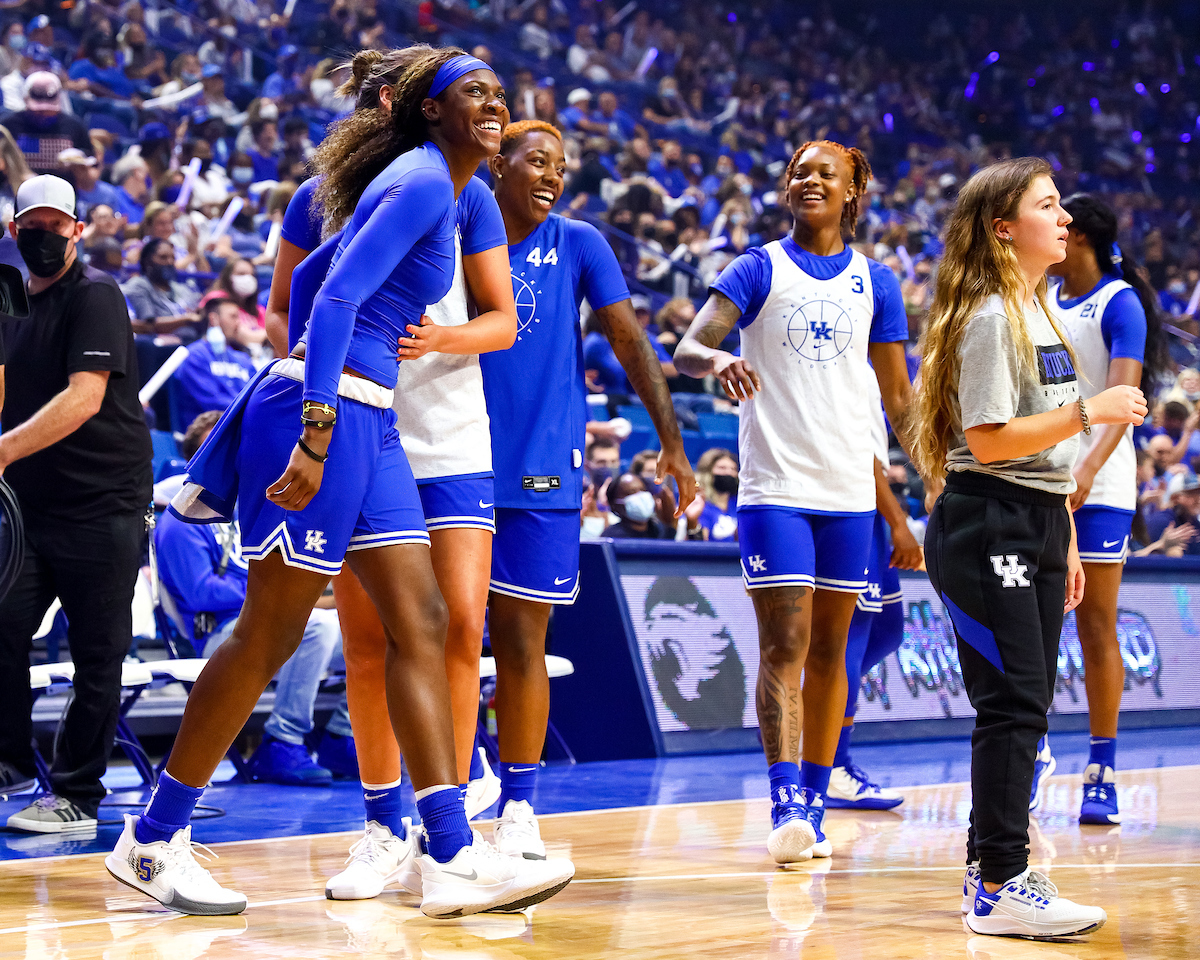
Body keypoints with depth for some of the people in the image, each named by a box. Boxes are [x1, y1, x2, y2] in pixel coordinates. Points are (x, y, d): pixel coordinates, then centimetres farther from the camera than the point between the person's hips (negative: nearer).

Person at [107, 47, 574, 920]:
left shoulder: (443, 192, 18)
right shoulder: (422, 183, -11)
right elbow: (336, 300, -21)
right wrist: (315, 435, -27)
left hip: (367, 422, 10)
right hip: (332, 411, -10)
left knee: (420, 623, 3)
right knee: (271, 633, -4)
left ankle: (450, 857, 0)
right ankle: (153, 839, 7)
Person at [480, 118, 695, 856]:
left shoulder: (578, 245, 3)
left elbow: (631, 343, 1)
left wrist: (672, 442, -5)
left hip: (542, 477, -1)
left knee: (522, 641, 3)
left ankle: (520, 808, 11)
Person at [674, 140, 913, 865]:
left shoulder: (875, 282, 10)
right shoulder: (760, 269, 1)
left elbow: (899, 397, 14)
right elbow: (685, 350, -11)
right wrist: (717, 359, -34)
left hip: (850, 492, 3)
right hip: (775, 487, -3)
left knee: (829, 650, 8)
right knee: (784, 645, -11)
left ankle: (814, 808, 15)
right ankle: (785, 808, -16)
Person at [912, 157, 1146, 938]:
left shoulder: (1039, 314, 17)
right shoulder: (989, 318, -12)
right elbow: (990, 439, -20)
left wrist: (1066, 540, 20)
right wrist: (1090, 412, -19)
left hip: (1039, 528, 9)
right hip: (989, 529, -9)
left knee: (1023, 705, 10)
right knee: (1015, 703, -11)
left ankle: (990, 868, 18)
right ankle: (1001, 888, -8)